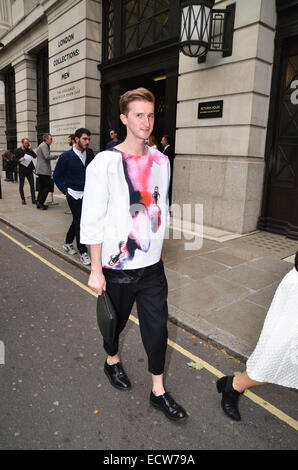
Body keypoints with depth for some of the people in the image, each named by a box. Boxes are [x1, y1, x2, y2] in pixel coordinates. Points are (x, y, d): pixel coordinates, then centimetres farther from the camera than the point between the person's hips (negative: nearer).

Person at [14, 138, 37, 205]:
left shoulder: (29, 150, 10)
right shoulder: (18, 150, 1)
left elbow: (35, 156, -2)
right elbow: (15, 160, 0)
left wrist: (30, 149, -9)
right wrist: (20, 160, -18)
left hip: (29, 170, 2)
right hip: (22, 171, -2)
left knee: (32, 185, -1)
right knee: (21, 185, 4)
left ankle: (33, 199, 3)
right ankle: (23, 199, 13)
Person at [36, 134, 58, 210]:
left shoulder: (41, 145, 21)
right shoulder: (44, 146, -11)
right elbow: (47, 156, -22)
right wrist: (55, 156, -9)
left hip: (40, 170, 11)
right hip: (44, 170, -11)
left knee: (42, 187, 14)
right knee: (47, 187, -7)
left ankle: (39, 203, 17)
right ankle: (40, 202, -7)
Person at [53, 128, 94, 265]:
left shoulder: (90, 154, 3)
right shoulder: (66, 157, -8)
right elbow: (57, 176, 2)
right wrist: (65, 190, -5)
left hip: (87, 194, 5)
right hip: (74, 194, -4)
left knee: (77, 220, 15)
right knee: (79, 222, -5)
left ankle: (68, 243, 36)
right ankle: (82, 252, 3)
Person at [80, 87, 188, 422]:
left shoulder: (161, 161, 3)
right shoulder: (105, 163, -13)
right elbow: (92, 221, -13)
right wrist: (96, 270, -12)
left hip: (152, 265, 4)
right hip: (117, 266, -3)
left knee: (157, 327, 10)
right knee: (115, 320, 18)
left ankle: (158, 391, 31)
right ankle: (112, 361, 50)